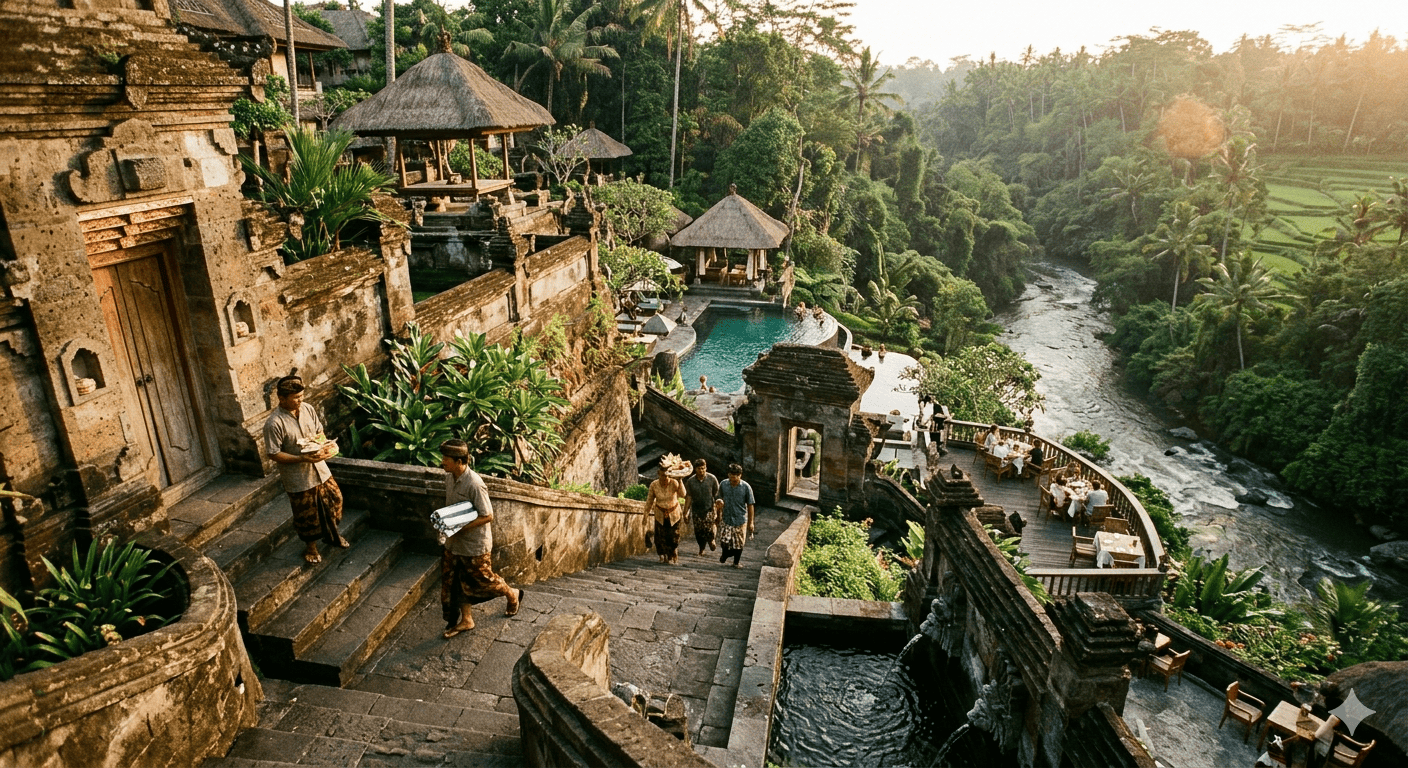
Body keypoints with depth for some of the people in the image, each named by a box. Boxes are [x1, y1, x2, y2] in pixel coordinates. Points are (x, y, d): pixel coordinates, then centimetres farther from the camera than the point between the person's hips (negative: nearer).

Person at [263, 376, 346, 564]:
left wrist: (325, 445, -13)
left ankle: (331, 534, 44)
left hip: (320, 469, 6)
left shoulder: (307, 409, -5)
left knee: (334, 499, 18)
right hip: (298, 478, -6)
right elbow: (274, 454, -19)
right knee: (307, 514, 11)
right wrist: (303, 458, -27)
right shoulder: (274, 423, -24)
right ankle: (311, 546, 36)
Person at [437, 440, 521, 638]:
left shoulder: (475, 484, -27)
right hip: (454, 543, 8)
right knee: (455, 581, 15)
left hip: (475, 544, -8)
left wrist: (460, 528, -25)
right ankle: (465, 620, 32)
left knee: (483, 579, 10)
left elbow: (488, 516, -23)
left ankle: (513, 595, 36)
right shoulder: (450, 480, -1)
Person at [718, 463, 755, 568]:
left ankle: (736, 562, 32)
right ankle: (726, 553, 31)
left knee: (739, 543, 9)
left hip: (740, 519, -1)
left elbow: (750, 505, -6)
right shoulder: (723, 485, -6)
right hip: (726, 518, 1)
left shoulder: (746, 487, -13)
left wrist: (751, 522, -4)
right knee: (724, 540, -2)